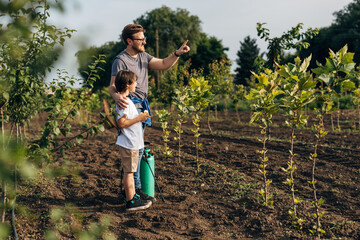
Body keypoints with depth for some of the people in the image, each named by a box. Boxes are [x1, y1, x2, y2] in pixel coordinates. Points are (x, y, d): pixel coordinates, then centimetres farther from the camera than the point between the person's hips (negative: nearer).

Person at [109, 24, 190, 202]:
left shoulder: (143, 56, 13)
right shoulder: (121, 60, -13)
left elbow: (163, 64, 13)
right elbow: (112, 86, -19)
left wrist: (177, 53, -4)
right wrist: (116, 96, -42)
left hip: (141, 107, 9)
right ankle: (135, 190, -1)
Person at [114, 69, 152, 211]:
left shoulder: (125, 100, 13)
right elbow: (121, 123, -23)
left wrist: (140, 117, 16)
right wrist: (138, 118, -18)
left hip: (132, 142, 10)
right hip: (128, 142, -10)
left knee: (130, 171, 17)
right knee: (129, 171, -3)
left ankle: (133, 196, 28)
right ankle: (130, 202, 3)